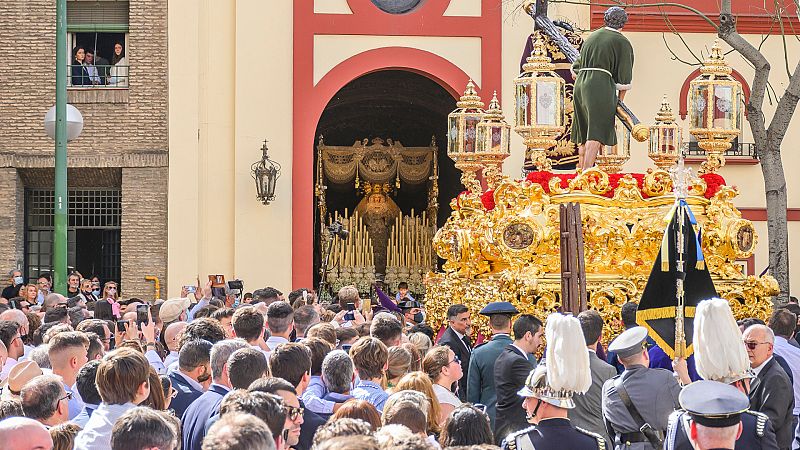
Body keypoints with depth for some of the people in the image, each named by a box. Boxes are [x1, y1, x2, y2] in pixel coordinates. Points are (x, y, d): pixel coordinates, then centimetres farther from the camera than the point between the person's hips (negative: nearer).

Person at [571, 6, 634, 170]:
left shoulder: (591, 37, 21)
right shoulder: (623, 43, 3)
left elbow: (575, 68, 26)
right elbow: (624, 76, 0)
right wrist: (620, 101, 9)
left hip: (580, 85, 6)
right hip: (601, 85, -6)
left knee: (584, 133, 13)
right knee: (596, 133, -13)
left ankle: (582, 168, 14)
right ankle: (586, 172, -25)